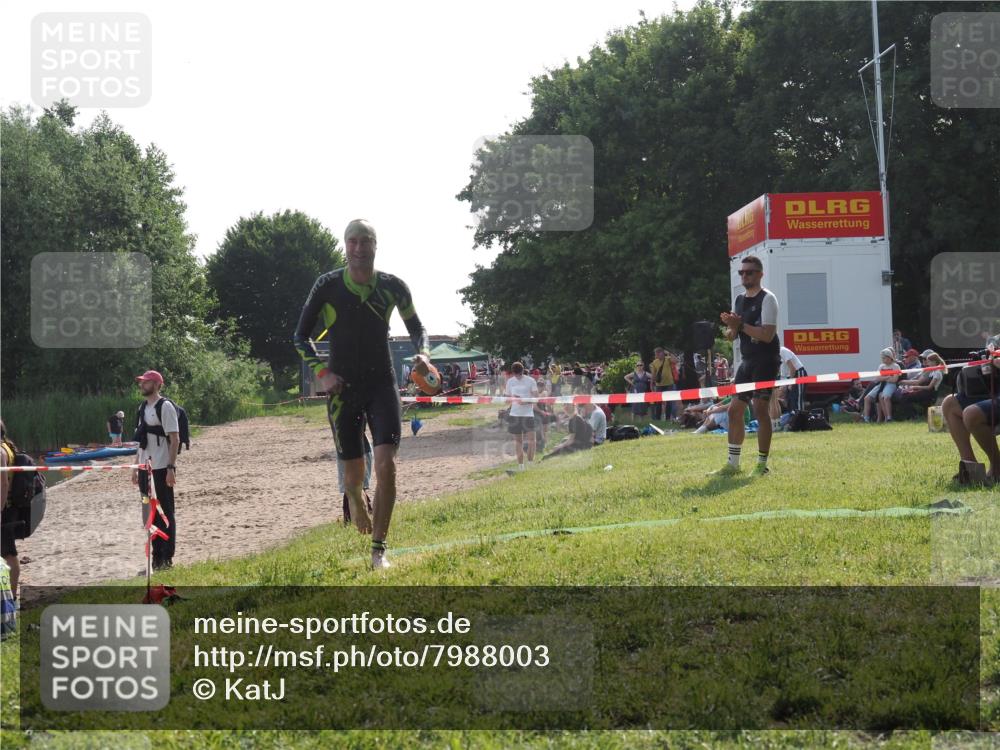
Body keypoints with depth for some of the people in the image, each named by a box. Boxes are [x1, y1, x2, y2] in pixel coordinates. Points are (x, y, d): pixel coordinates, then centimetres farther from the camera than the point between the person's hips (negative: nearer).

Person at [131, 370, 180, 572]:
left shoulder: (165, 407, -10)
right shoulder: (143, 408, 16)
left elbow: (175, 439, -14)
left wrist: (171, 468, -19)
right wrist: (136, 466, 17)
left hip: (161, 469, -8)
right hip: (146, 469, 8)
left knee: (164, 513, -2)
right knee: (149, 514, 11)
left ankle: (166, 559, 3)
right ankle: (157, 559, 17)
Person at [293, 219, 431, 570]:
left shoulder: (393, 287, 0)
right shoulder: (328, 285, -5)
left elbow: (415, 327, 16)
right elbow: (301, 335, 3)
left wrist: (423, 354, -5)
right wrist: (321, 372, -11)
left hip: (383, 385, 1)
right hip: (343, 389, -1)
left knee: (386, 464, -16)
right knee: (354, 473, 4)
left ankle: (379, 550, -9)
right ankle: (357, 510, 41)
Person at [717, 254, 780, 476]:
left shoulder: (767, 298, -8)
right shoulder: (740, 300, 16)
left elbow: (768, 334, -19)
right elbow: (731, 336, 17)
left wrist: (741, 325, -18)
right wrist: (731, 327, -5)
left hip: (765, 361, -8)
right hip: (747, 361, 8)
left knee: (760, 408, -12)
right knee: (734, 409, 6)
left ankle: (762, 464, -6)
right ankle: (733, 464, 13)